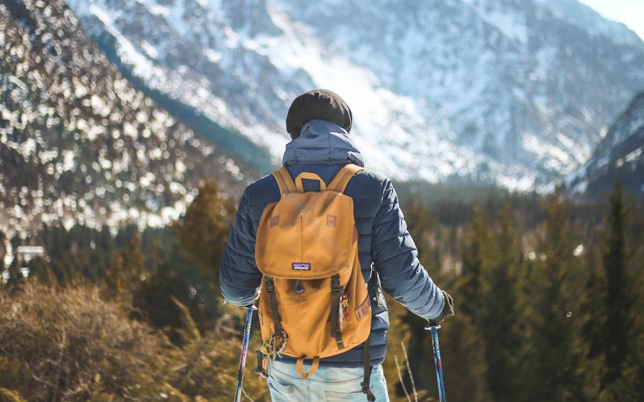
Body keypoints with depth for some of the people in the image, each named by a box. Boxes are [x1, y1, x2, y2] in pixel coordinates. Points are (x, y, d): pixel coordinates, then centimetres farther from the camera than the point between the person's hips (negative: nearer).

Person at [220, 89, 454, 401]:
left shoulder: (259, 195, -1)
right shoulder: (373, 188, -7)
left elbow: (235, 286, 4)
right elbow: (402, 277, -8)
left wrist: (247, 297, 28)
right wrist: (437, 306, 13)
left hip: (286, 368, 3)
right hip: (353, 372, -2)